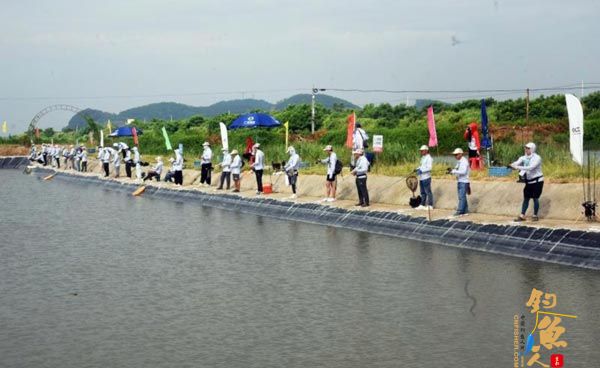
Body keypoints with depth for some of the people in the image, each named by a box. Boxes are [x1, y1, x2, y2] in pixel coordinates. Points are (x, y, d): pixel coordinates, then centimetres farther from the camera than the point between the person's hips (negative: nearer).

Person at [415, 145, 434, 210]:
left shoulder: (429, 158, -13)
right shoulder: (423, 158, 17)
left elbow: (429, 168, -21)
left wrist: (421, 171, -25)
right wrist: (418, 169, 8)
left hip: (426, 178, -9)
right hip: (421, 178, 10)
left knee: (428, 192, -3)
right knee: (422, 192, 14)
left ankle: (430, 206, 2)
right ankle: (422, 205, 20)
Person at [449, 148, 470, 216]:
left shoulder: (464, 161, -14)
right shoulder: (458, 162, 14)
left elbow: (463, 171, -25)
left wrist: (453, 171, -27)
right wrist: (451, 171, -2)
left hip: (464, 182, -9)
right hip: (459, 181, 9)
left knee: (462, 197, -10)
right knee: (462, 197, 10)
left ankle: (460, 211, -11)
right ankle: (465, 211, 15)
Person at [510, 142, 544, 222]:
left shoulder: (537, 158, -16)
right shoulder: (524, 158, 2)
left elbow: (531, 167, -30)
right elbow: (517, 162, -11)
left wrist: (519, 167, -38)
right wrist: (512, 165, -34)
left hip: (537, 181, -5)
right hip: (529, 181, 5)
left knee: (535, 198, 0)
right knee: (526, 198, 7)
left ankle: (535, 215, 13)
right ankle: (522, 216, 10)